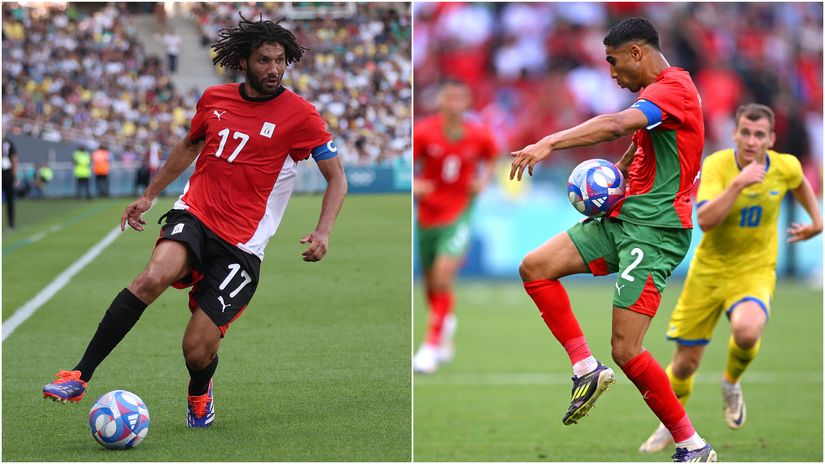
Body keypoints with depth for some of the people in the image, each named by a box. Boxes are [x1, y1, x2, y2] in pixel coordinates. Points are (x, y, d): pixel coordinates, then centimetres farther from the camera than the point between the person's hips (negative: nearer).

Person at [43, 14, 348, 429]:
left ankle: (199, 394, 32)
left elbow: (337, 178, 0)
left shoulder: (299, 115, -4)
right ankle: (78, 378, -31)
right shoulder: (214, 99, 8)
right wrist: (149, 196, 27)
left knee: (197, 350, -8)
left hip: (241, 246, -2)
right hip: (193, 215, 2)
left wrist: (322, 232, -15)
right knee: (155, 276, -32)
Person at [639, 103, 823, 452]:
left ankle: (731, 383, 2)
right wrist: (738, 184, -37)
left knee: (747, 331, -33)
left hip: (755, 271, 0)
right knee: (685, 361, 5)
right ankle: (670, 426, 35)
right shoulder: (717, 165, -17)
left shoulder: (786, 167, -8)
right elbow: (705, 220, -30)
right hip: (709, 269, 0)